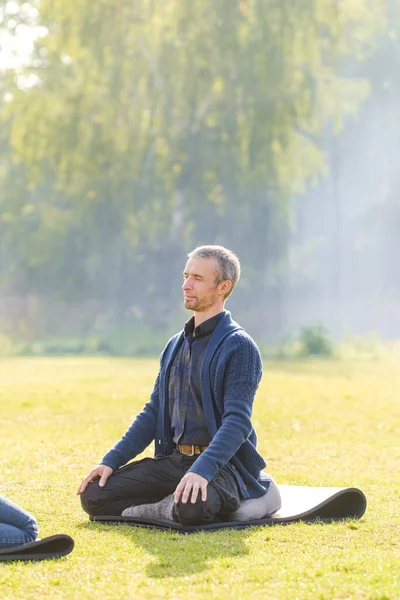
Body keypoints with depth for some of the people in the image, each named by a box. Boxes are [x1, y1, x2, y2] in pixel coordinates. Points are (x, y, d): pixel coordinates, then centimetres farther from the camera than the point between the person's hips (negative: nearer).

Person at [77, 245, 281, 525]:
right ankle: (178, 504, -1)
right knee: (94, 495, -7)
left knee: (191, 508, -40)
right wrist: (111, 461, 6)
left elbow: (238, 421, -19)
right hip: (172, 460, 8)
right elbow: (154, 412, 18)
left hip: (220, 463, -8)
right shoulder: (176, 345, 16)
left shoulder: (239, 347, -9)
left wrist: (202, 470, -34)